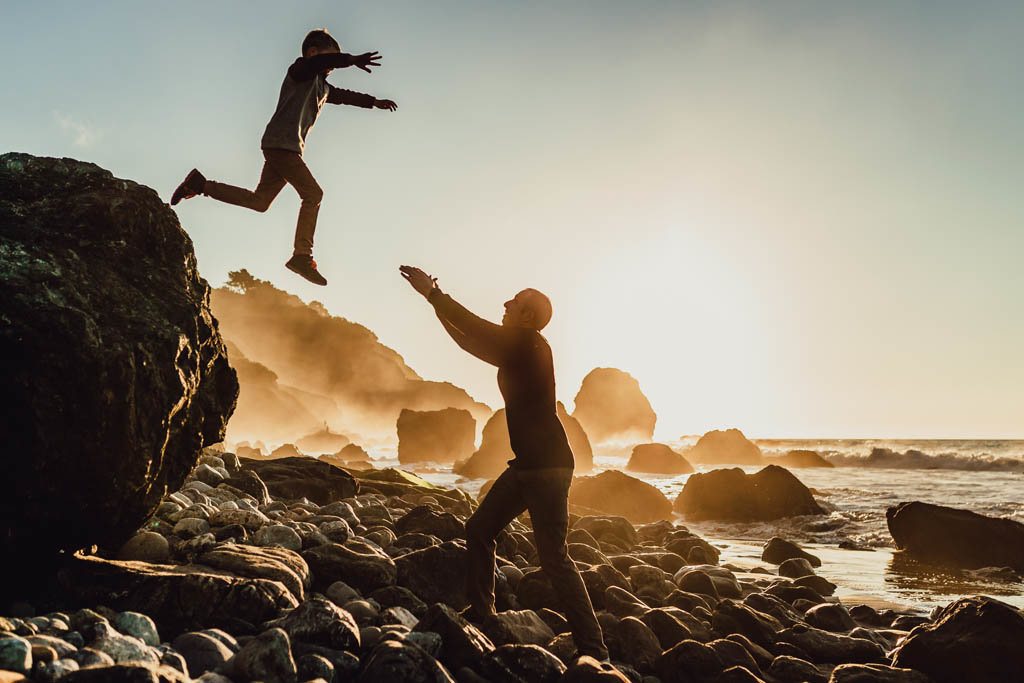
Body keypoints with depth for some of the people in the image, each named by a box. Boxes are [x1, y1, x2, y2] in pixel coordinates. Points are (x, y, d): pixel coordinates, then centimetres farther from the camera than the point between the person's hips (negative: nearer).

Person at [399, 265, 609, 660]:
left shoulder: (531, 343, -11)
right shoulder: (514, 352, 15)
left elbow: (476, 330, -15)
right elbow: (471, 341, 24)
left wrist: (432, 293, -7)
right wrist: (438, 301, 21)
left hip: (548, 465, -10)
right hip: (526, 465, 10)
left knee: (553, 557, -12)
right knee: (479, 530, 13)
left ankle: (593, 649, -7)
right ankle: (480, 614, 24)